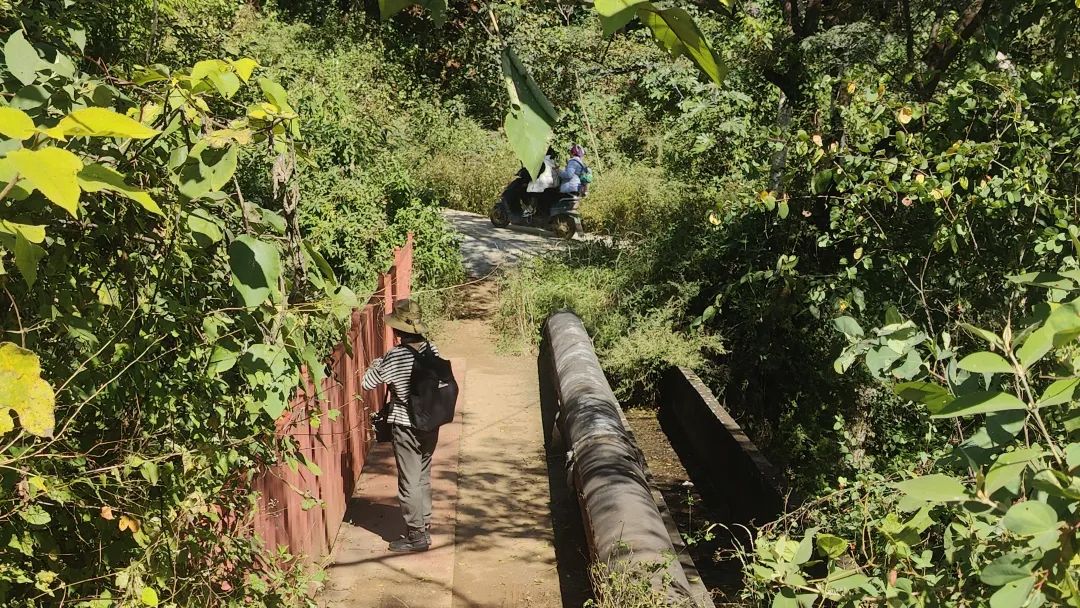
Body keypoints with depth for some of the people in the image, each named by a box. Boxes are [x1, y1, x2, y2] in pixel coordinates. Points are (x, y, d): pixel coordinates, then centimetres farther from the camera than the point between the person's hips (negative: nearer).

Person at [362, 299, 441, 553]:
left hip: (406, 428, -6)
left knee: (409, 482, 5)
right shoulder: (432, 349, -3)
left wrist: (376, 363, 10)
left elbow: (368, 382, -9)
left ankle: (416, 535, 13)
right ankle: (424, 526, 32)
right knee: (423, 478, 20)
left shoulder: (395, 356, -19)